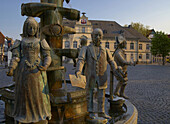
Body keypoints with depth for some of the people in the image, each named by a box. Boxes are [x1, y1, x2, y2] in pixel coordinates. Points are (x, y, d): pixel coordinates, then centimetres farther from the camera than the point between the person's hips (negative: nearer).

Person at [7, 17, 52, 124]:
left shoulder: (40, 42, 9)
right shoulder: (20, 43, 11)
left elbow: (47, 57, 3)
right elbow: (16, 57, 0)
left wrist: (45, 67, -18)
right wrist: (11, 69, -18)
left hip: (37, 72, 0)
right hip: (24, 72, 1)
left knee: (40, 95, 0)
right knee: (24, 95, 5)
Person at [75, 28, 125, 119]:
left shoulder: (105, 50, 9)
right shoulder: (86, 48, 0)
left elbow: (111, 62, 6)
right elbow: (81, 60, -14)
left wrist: (116, 73, -8)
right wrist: (78, 71, -32)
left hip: (102, 77, 3)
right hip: (90, 76, -2)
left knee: (101, 96, 9)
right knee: (90, 94, 8)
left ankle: (101, 112, 22)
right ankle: (90, 112, 23)